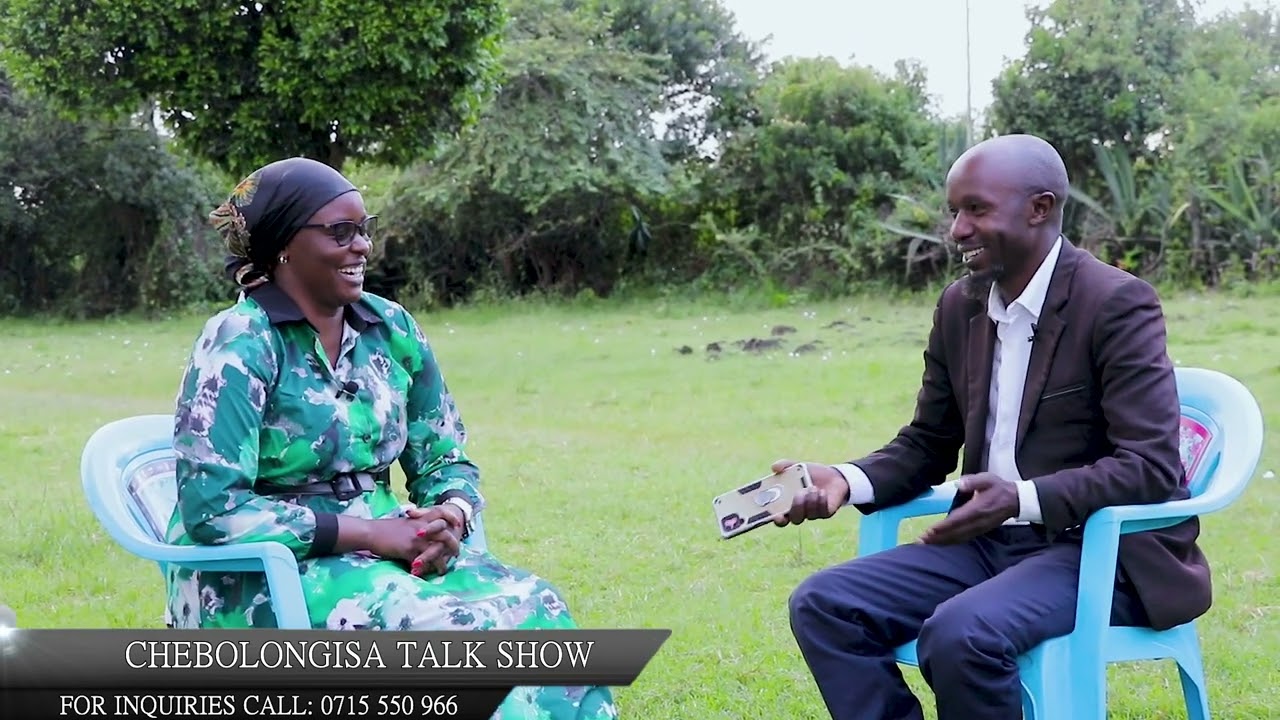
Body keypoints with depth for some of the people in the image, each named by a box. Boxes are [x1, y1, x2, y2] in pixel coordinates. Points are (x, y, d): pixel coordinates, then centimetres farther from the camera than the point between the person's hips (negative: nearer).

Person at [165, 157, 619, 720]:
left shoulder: (391, 330, 8)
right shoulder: (239, 345, -11)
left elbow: (447, 460, 14)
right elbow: (211, 508, -18)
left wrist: (451, 518, -11)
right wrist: (371, 531, -20)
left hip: (383, 552, 6)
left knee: (532, 608, -22)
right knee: (451, 630, -32)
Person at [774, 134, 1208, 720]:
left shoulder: (1117, 303, -13)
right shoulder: (959, 306, 9)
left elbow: (1151, 467, -19)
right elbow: (927, 445, 16)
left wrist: (1023, 498, -31)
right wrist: (849, 481, -5)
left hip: (1101, 550, -7)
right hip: (990, 541, 7)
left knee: (960, 633, -33)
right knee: (822, 605, -11)